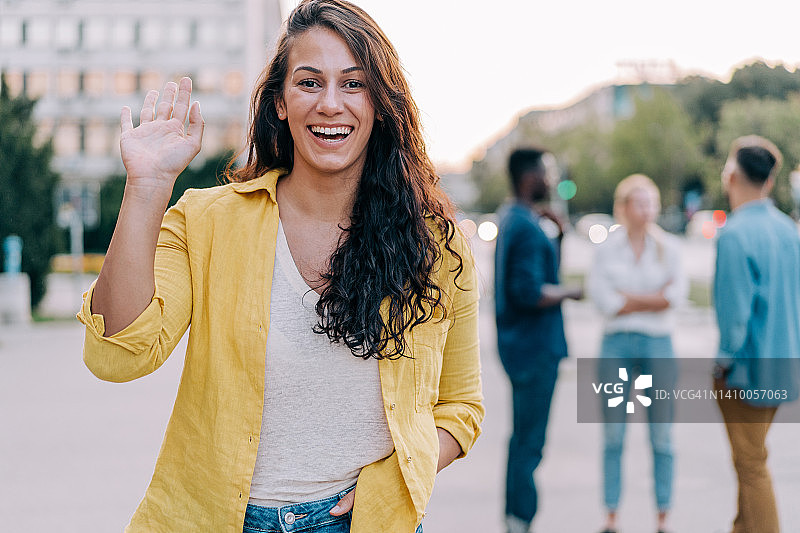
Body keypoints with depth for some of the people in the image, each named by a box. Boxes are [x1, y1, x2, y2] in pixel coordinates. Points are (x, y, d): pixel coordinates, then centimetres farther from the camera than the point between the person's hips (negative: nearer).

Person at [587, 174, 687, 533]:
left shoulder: (668, 247, 5)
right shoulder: (606, 248, 4)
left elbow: (677, 295, -7)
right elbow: (601, 298, -7)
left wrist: (627, 297, -7)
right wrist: (655, 297, -7)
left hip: (658, 345, 0)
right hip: (616, 345, 0)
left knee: (662, 437, 1)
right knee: (612, 436, 2)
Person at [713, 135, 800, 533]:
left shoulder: (736, 234, -19)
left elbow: (735, 309, -21)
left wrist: (725, 361, -8)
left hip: (748, 368, -8)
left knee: (751, 466, 2)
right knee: (750, 460, 22)